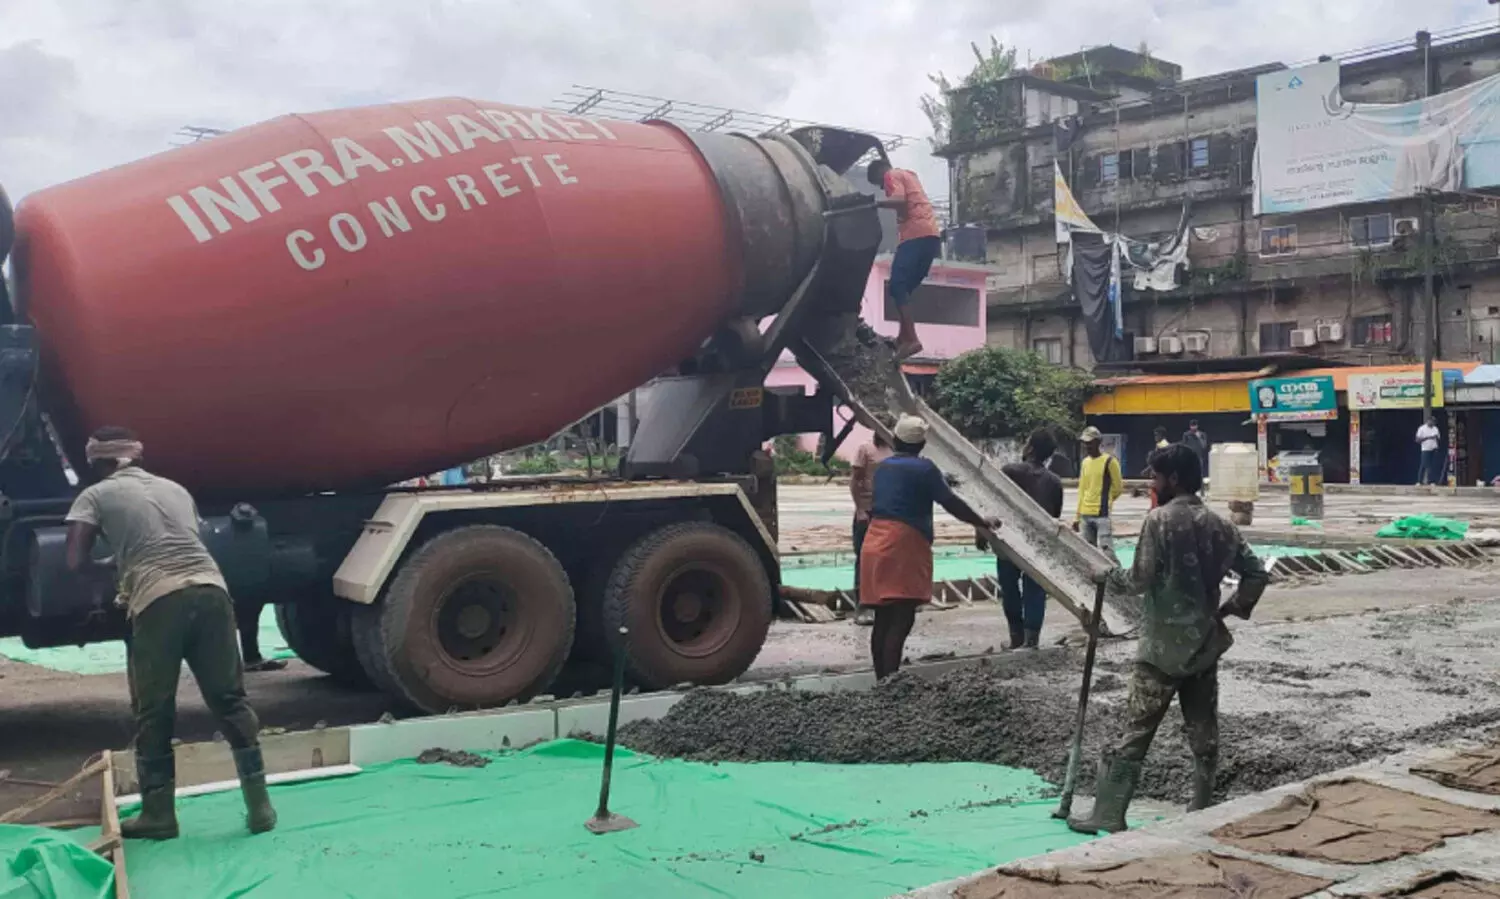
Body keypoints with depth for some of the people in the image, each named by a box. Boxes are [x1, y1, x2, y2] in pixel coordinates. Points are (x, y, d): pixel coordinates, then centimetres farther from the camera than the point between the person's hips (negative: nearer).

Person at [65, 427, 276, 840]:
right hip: (210, 591, 4)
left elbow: (77, 562, 5)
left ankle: (158, 813, 14)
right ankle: (260, 805, 9)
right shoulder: (175, 488, 27)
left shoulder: (95, 495, 13)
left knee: (153, 712, 10)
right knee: (230, 699, 10)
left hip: (158, 601, -4)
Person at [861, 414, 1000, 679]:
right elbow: (951, 503, -7)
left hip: (876, 544, 7)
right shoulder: (923, 468, -6)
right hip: (904, 546, -7)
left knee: (883, 620, 11)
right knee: (901, 620, -10)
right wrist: (983, 522, 3)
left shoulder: (883, 467, 14)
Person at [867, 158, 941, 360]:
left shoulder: (892, 175, 5)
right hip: (931, 234, 9)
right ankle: (904, 337, 10)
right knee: (906, 288, 13)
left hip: (916, 235, -9)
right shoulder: (907, 175, 33)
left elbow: (900, 201, -13)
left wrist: (876, 203, -7)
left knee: (897, 287, -13)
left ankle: (910, 339, -25)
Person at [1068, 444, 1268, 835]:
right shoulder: (1218, 525, 5)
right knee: (1204, 734, 11)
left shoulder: (1159, 519, -13)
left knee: (1135, 731, -1)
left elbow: (1141, 579, -15)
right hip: (1204, 643, 6)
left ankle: (1108, 814, 2)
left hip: (1163, 646, -5)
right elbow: (1256, 574, 7)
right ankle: (1201, 813, 17)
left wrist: (1110, 576, 3)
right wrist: (1229, 608, 15)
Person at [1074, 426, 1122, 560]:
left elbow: (1118, 488, 0)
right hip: (1085, 515, 6)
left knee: (1106, 551, -13)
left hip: (1102, 514, -6)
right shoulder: (1085, 462, 13)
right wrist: (1077, 515, 14)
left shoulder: (1110, 461, -6)